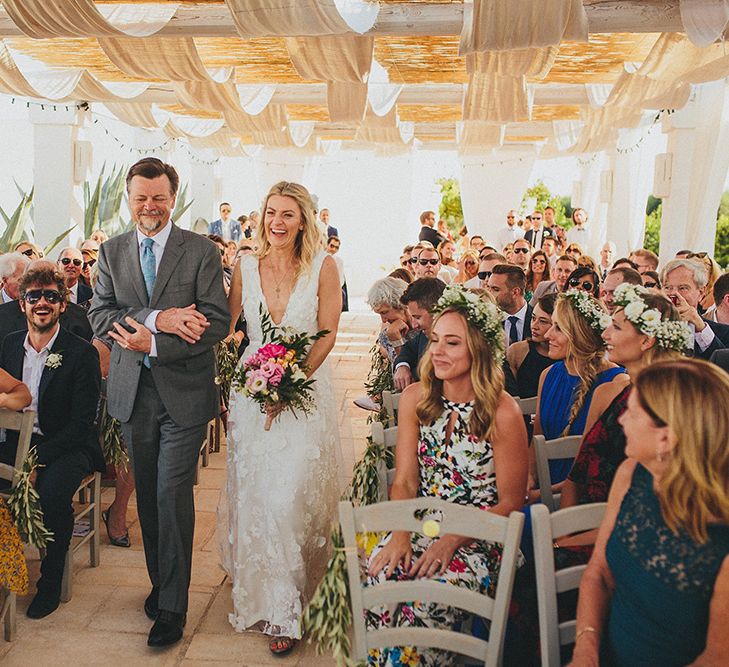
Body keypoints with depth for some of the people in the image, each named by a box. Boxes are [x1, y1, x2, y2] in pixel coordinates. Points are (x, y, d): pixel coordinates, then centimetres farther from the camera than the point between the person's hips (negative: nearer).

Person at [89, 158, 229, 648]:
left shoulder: (202, 250, -4)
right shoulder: (112, 252, 7)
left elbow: (218, 321, -10)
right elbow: (100, 317, -2)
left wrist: (154, 343, -17)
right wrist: (155, 318, -18)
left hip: (183, 391, -3)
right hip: (132, 391, 4)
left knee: (173, 494, -2)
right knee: (148, 495, 14)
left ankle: (172, 607, 11)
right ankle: (160, 581, 32)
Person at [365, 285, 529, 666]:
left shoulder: (502, 413, -12)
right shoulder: (415, 398, 2)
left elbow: (509, 504, -7)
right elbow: (404, 481, 3)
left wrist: (451, 541, -16)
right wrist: (400, 535, -14)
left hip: (478, 537, -4)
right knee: (379, 577, -24)